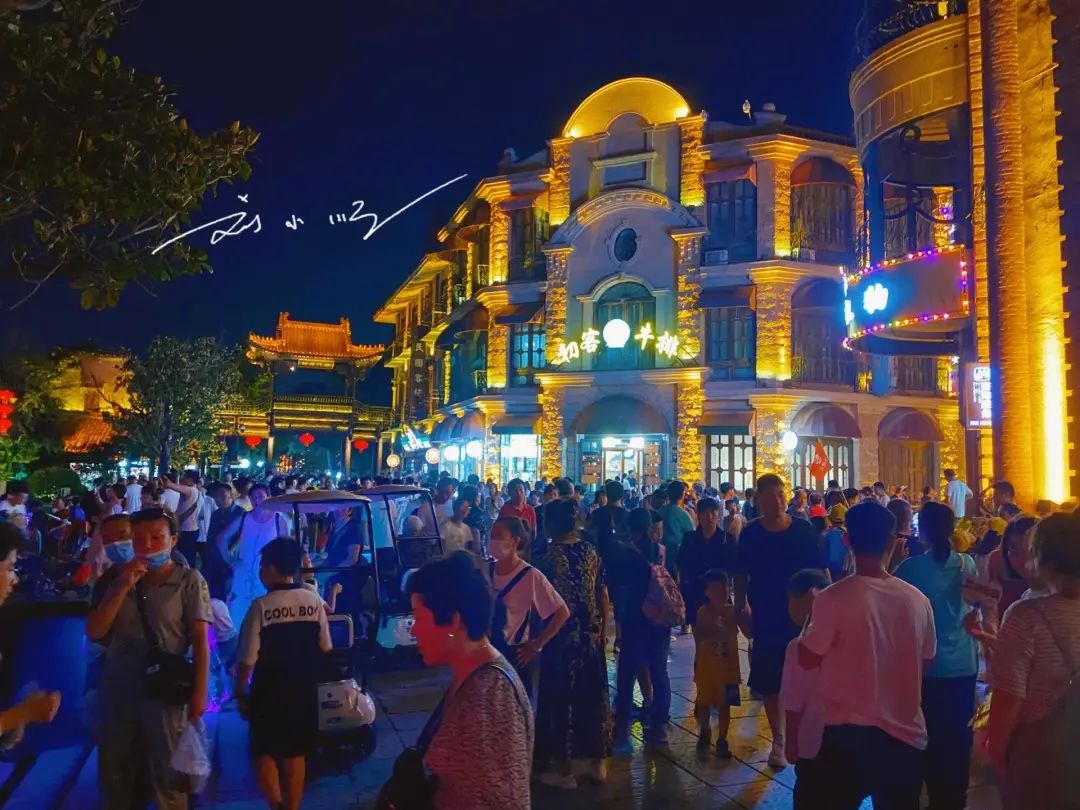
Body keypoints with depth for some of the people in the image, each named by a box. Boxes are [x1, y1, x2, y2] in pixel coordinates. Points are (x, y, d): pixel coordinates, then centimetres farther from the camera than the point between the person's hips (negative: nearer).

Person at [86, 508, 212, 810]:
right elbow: (94, 631, 0)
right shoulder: (117, 578, 7)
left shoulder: (189, 580, -5)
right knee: (113, 771, 16)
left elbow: (200, 639, -9)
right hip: (118, 686, 4)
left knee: (166, 774, 6)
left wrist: (199, 691, -16)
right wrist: (123, 586, -11)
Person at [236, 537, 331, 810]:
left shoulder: (261, 605, -17)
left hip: (269, 692, -3)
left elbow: (247, 658, -14)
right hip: (304, 691, 4)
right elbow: (325, 648, 4)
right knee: (295, 754, 16)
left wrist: (240, 692, 0)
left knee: (263, 752, 12)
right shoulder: (314, 601, -6)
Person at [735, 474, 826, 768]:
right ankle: (778, 740, 23)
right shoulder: (750, 534, -4)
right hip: (766, 617, 0)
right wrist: (741, 607, -5)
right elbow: (742, 575, 2)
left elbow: (819, 570, -1)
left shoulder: (803, 529, -5)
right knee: (770, 681, 7)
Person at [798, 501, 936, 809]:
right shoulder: (917, 600, -5)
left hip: (848, 733, -4)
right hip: (906, 733, 4)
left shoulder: (834, 598, -18)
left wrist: (812, 622, 7)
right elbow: (926, 660, 10)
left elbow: (807, 659, -8)